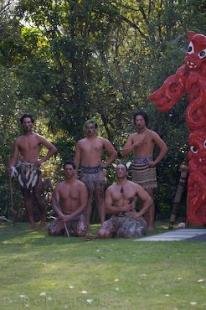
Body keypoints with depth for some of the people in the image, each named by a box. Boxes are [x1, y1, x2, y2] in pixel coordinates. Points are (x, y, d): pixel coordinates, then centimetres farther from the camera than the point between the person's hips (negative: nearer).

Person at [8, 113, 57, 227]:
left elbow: (53, 149, 6)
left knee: (37, 196, -9)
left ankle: (43, 221, 3)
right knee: (27, 196, 2)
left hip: (35, 169, -2)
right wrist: (11, 167, -15)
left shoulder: (38, 138, 4)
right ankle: (32, 224, 5)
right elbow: (14, 157, 3)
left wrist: (43, 160, -1)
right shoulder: (18, 140, 8)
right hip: (23, 169, 2)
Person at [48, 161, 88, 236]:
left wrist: (70, 216, -19)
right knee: (52, 231, -23)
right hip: (63, 215, 2)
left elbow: (83, 205, -9)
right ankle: (65, 228, 9)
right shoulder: (59, 186, 4)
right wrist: (61, 214, -26)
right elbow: (55, 202, -5)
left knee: (80, 232, -32)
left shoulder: (81, 186, -3)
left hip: (78, 215, -2)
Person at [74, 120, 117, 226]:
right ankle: (86, 224, 4)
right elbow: (77, 160, 12)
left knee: (100, 199, -2)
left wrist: (106, 164, 4)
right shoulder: (80, 143, 13)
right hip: (85, 173, 1)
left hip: (98, 172, -1)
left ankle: (103, 223, -3)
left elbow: (114, 154, 14)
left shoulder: (102, 141, 8)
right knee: (87, 199, 2)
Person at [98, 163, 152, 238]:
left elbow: (149, 200, 8)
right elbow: (107, 209, 1)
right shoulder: (110, 189, 9)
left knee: (130, 235, -34)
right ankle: (115, 233, 10)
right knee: (102, 233, -25)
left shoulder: (134, 187, 8)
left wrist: (139, 213, -5)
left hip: (131, 217, -1)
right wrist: (122, 208, -13)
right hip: (116, 218, 1)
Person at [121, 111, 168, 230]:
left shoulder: (151, 134, 0)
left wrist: (155, 162, -10)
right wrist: (135, 145, -8)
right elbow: (124, 152, 6)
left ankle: (151, 224, -10)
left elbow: (164, 148, -6)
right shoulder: (132, 136, 14)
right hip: (136, 168, 5)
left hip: (147, 167, -5)